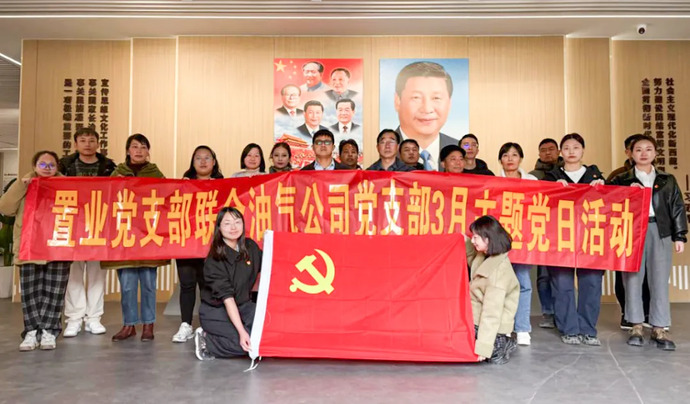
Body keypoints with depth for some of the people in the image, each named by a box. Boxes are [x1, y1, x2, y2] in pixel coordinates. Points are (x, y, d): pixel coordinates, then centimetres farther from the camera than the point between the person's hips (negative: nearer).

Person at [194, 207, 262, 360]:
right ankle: (206, 341, -2)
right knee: (251, 342, -24)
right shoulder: (214, 261, -20)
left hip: (243, 306, 6)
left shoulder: (250, 247, -4)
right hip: (215, 311, -5)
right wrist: (241, 332, -31)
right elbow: (227, 298, -25)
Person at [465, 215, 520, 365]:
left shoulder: (499, 269, -25)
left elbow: (492, 311, -26)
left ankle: (498, 346, 1)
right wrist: (464, 242, 7)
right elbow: (472, 259, 27)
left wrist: (483, 347, -26)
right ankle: (501, 344, 10)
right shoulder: (484, 257, 1)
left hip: (491, 328, -9)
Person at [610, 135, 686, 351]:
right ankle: (636, 326, 13)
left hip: (660, 232, 1)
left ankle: (659, 328, 10)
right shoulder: (621, 180, 8)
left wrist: (680, 236, 4)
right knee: (633, 278, 3)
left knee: (659, 281, 2)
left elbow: (677, 208, 10)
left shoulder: (667, 180, 13)